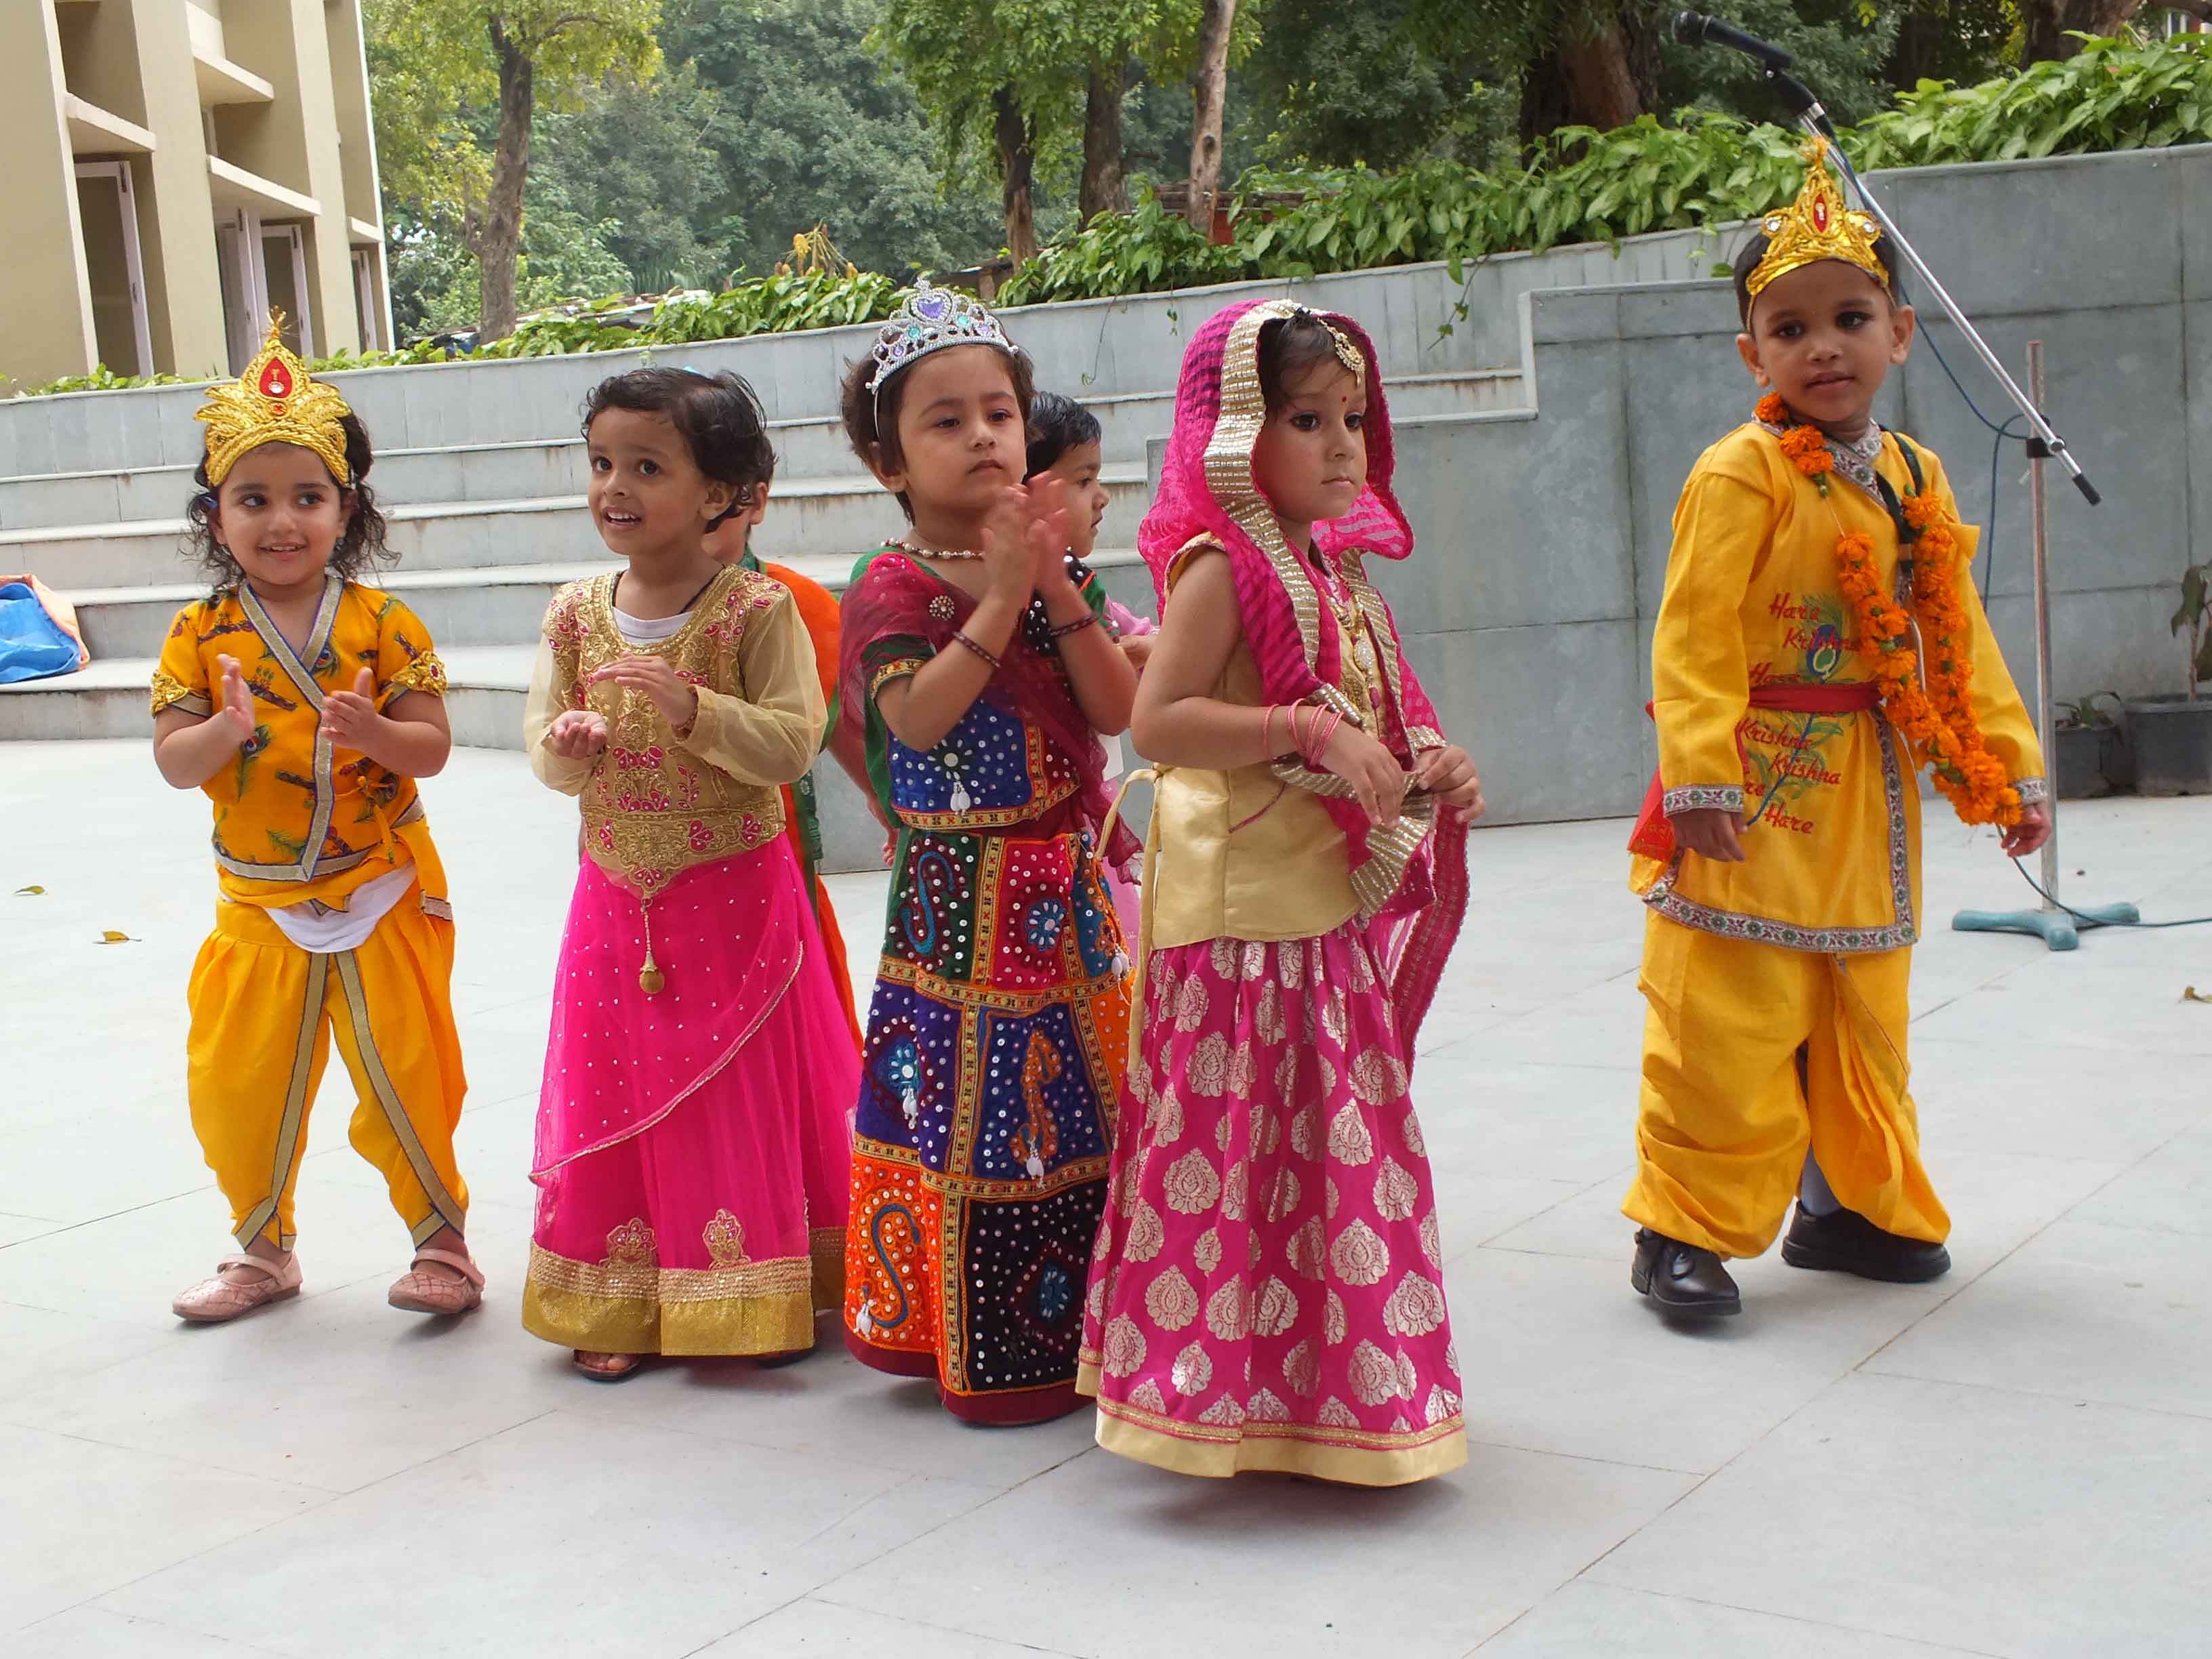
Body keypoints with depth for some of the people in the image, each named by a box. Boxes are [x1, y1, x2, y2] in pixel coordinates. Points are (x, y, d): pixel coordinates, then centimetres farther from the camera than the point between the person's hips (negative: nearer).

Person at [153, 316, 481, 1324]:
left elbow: (432, 749, -9)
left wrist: (370, 732, -29)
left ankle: (442, 1239, 20)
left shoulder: (384, 625, -6)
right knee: (236, 1084, 8)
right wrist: (225, 730, -27)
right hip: (258, 904, 2)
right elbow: (173, 764, -7)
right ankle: (263, 1249, 29)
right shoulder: (202, 635, -2)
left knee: (405, 1077, 2)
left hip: (382, 894, -2)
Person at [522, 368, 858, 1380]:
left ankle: (760, 1296, 20)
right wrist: (568, 747, -16)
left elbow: (792, 745, -17)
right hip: (616, 895, 4)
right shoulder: (576, 614, 2)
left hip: (735, 896, -4)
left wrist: (692, 708, -28)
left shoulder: (759, 610, -12)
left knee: (750, 1097, 5)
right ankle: (620, 1305, 22)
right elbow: (543, 738, 7)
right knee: (613, 1098, 9)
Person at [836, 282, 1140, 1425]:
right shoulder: (890, 588, -8)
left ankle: (1073, 1325, 26)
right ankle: (980, 1347, 10)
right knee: (970, 1101, -2)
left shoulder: (1045, 564, 9)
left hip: (1068, 886, 6)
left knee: (1078, 1096, 12)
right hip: (957, 893, -6)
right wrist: (1001, 592, -25)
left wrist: (1057, 585, -13)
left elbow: (1119, 708, -2)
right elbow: (917, 719, -25)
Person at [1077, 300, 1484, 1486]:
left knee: (1345, 1140, 16)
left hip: (1334, 895, 9)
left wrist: (1432, 768, 2)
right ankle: (1230, 1386, 11)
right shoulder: (1222, 565, -13)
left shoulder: (1337, 566, 13)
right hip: (1242, 908, -9)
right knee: (1249, 1144, -3)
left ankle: (1333, 1381, 29)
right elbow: (1158, 721, -22)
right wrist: (1311, 734, -26)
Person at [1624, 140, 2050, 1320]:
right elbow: (1693, 638, -17)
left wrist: (2009, 769, 12)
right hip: (1759, 790, -7)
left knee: (1864, 1019, 16)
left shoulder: (1916, 481, 10)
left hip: (1868, 799, 7)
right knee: (1730, 1026, -5)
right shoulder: (1741, 475, -12)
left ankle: (1855, 1204, 31)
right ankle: (1687, 1228, 6)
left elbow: (1955, 639, 15)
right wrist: (1699, 778, -25)